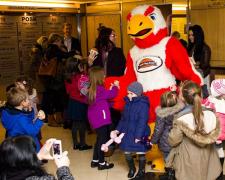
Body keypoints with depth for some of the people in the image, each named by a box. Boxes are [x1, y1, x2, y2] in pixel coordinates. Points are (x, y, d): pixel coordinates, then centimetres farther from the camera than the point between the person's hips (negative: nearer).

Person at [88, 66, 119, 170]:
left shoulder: (92, 89, 10)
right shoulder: (99, 89, -18)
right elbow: (112, 94, -13)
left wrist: (110, 89, 11)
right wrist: (115, 86, 4)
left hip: (95, 118, 10)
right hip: (100, 118, -10)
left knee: (99, 138, 19)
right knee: (103, 139, 0)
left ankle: (95, 161, 25)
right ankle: (101, 163, 7)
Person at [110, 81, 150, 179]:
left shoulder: (143, 104, -17)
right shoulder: (128, 103, 6)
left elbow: (142, 122, -20)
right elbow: (123, 118, 13)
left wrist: (138, 136, -22)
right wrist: (118, 130, 4)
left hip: (139, 135, -6)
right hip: (127, 133, 6)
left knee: (140, 153, 9)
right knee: (127, 152, 13)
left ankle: (141, 170, 30)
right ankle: (131, 168, 37)